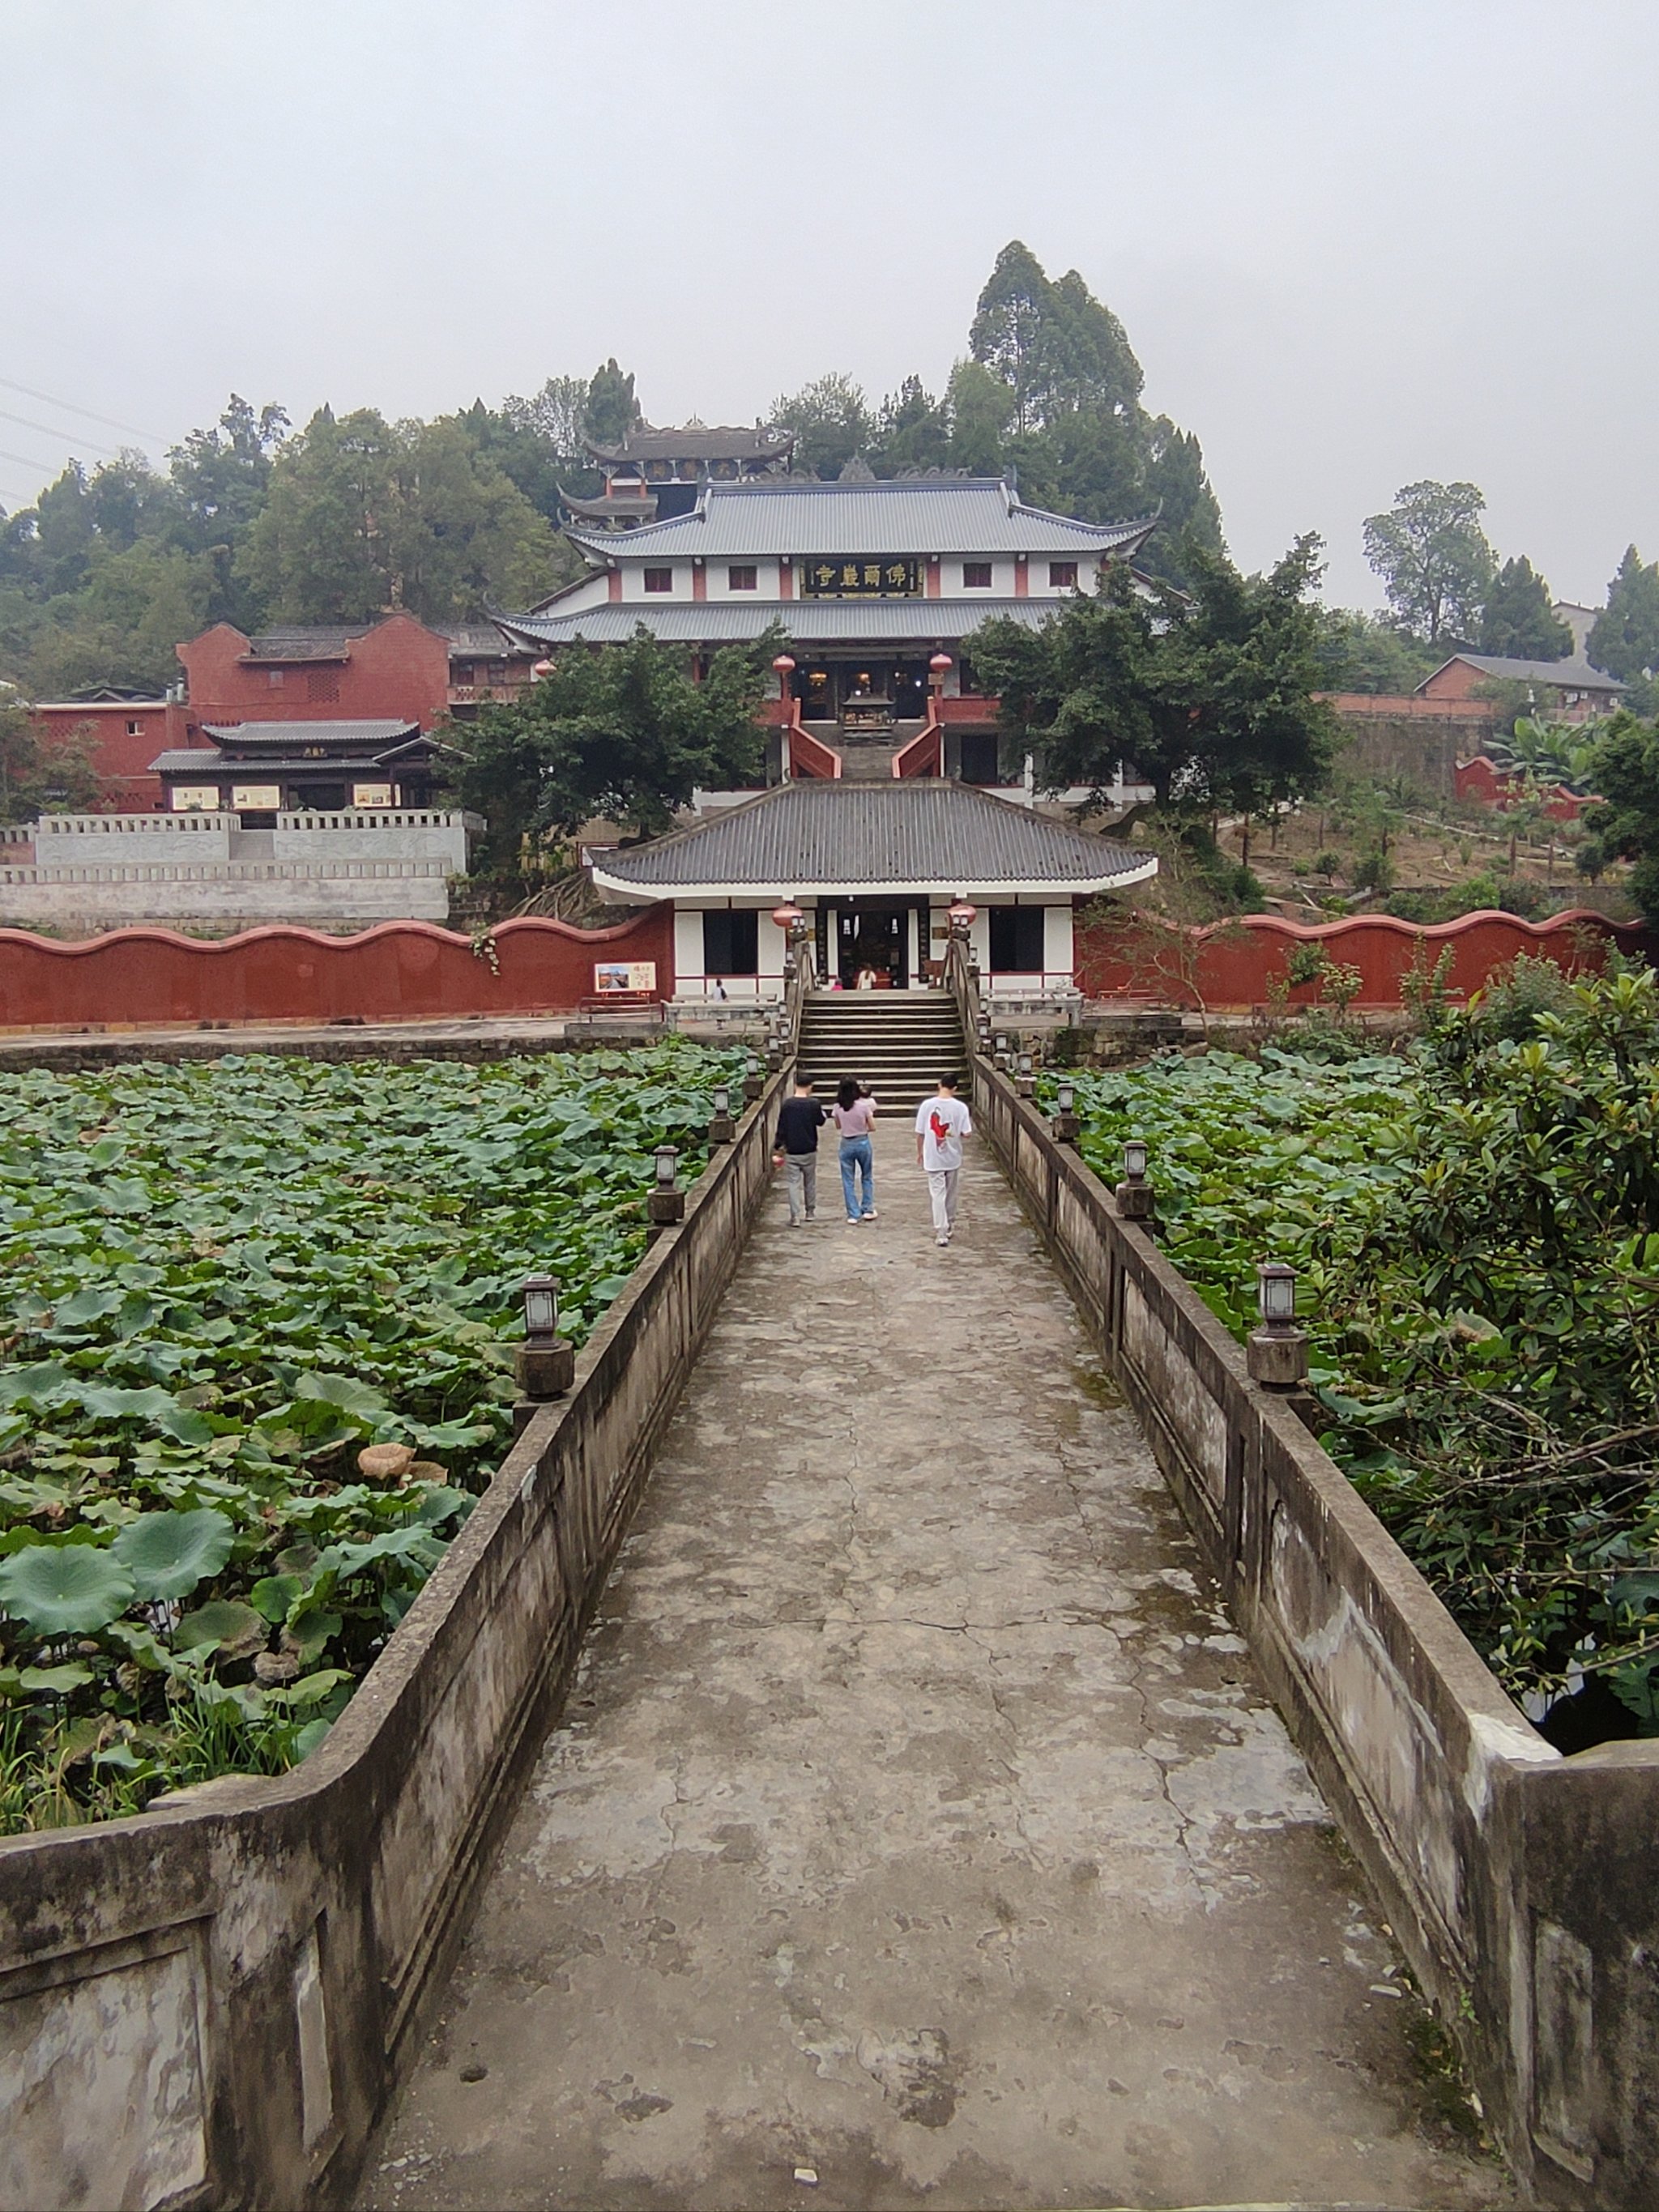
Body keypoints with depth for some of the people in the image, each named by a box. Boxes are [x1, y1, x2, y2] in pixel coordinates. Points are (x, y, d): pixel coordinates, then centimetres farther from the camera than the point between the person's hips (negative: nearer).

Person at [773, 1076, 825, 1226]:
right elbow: (821, 1121, 5)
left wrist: (780, 1147, 6)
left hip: (792, 1152, 0)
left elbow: (781, 1128, -3)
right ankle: (810, 1212, 29)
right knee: (810, 1182, 17)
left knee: (794, 1183, 2)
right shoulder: (814, 1104, -11)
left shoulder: (787, 1104, -7)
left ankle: (795, 1217, -5)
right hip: (809, 1151, 0)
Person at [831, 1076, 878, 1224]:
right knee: (867, 1178, 19)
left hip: (846, 1144, 1)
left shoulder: (838, 1107, -11)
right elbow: (872, 1128, -8)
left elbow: (838, 1126, 5)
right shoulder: (864, 1105, -16)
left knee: (848, 1181, 9)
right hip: (863, 1143, -1)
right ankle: (867, 1210, 22)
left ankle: (853, 1215, 9)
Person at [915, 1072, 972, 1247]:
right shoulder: (960, 1107, -10)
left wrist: (919, 1152, 11)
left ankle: (941, 1233, -3)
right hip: (952, 1158, 1)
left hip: (933, 1158, -1)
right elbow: (967, 1133, -10)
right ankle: (949, 1226, 32)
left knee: (938, 1195, 2)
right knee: (951, 1194, 18)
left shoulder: (927, 1105, -10)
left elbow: (920, 1133, -5)